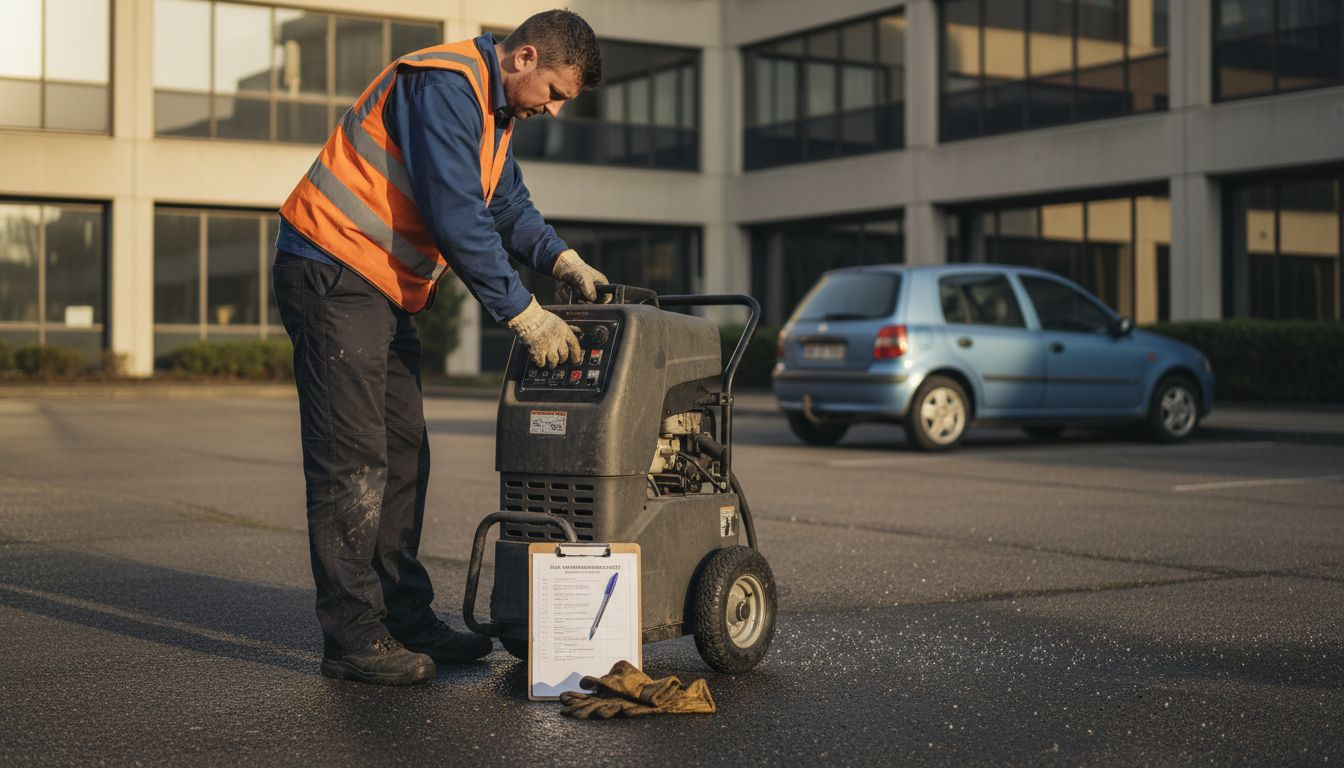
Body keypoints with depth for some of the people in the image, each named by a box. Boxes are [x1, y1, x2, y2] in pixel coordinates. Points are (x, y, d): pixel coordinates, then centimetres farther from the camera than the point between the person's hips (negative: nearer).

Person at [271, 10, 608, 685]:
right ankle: (351, 636, -4)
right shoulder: (445, 84, -18)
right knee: (352, 464, -9)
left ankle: (405, 616, 18)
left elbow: (509, 206, 21)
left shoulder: (493, 111, 15)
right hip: (334, 275, -11)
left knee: (401, 457, 11)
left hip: (385, 292, 11)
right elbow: (455, 216, -24)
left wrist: (561, 260, 2)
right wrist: (522, 313, -21)